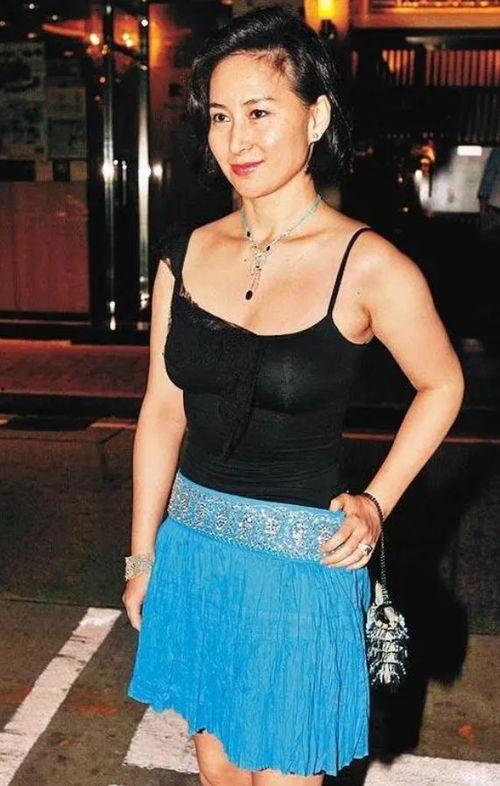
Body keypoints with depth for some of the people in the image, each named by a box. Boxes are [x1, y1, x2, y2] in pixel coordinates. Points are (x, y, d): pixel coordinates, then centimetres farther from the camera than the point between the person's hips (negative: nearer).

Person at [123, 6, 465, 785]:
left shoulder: (367, 265, -14)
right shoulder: (187, 256, -2)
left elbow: (442, 385, 1)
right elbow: (162, 410, 3)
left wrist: (377, 504, -6)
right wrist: (143, 556, 7)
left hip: (301, 553, -4)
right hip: (191, 541, 4)